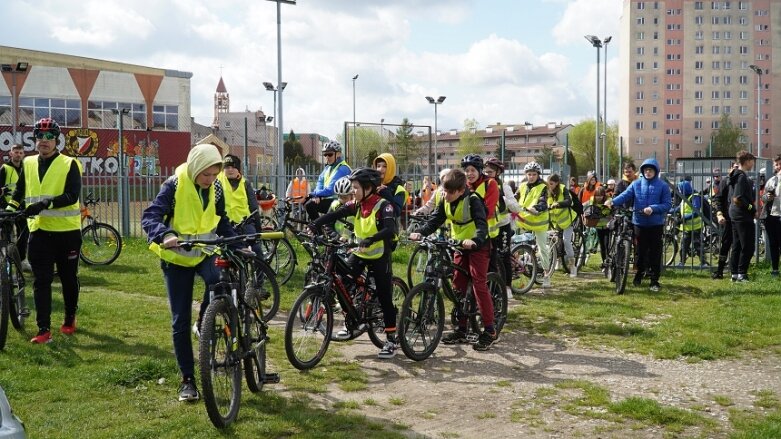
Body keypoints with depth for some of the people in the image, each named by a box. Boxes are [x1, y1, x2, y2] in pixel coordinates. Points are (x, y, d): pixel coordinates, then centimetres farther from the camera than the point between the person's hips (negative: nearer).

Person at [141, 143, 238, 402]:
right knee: (181, 320, 0)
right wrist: (164, 235, -45)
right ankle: (187, 379, 12)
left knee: (220, 280, -33)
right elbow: (150, 216, -26)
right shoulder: (174, 186, -16)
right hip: (177, 258, -2)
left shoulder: (216, 188, -3)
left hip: (206, 252, 3)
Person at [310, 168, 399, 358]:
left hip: (379, 256, -5)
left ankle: (391, 340, 9)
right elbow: (334, 215, -11)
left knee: (384, 298, -2)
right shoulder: (355, 205, 0)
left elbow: (390, 229, -32)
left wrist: (370, 240, -46)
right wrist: (314, 224, -25)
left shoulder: (383, 205, -17)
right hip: (360, 254, 6)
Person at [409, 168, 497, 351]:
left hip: (478, 246, -7)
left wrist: (475, 240, -52)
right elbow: (435, 221, -3)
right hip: (460, 246, 7)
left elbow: (482, 224, -33)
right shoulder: (446, 202, -3)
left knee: (479, 285, -11)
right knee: (458, 286, 8)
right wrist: (420, 233, -22)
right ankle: (461, 329, 16)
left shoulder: (473, 200, -22)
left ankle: (489, 331, -6)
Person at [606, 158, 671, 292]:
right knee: (640, 251, 8)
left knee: (655, 253, 3)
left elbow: (668, 204, -5)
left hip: (656, 224, -1)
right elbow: (625, 195, -10)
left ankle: (654, 280, 12)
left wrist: (653, 208, -20)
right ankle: (639, 274, 29)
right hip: (639, 223, 1)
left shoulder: (662, 186, -2)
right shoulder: (636, 184, 3)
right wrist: (613, 201, -28)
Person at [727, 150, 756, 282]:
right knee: (748, 246, -5)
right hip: (743, 216, -10)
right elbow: (738, 198, -23)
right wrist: (753, 209, -15)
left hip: (735, 214, 10)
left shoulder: (735, 175, 14)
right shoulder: (742, 176, -16)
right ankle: (742, 273, -5)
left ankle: (735, 273, 15)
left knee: (737, 245, 12)